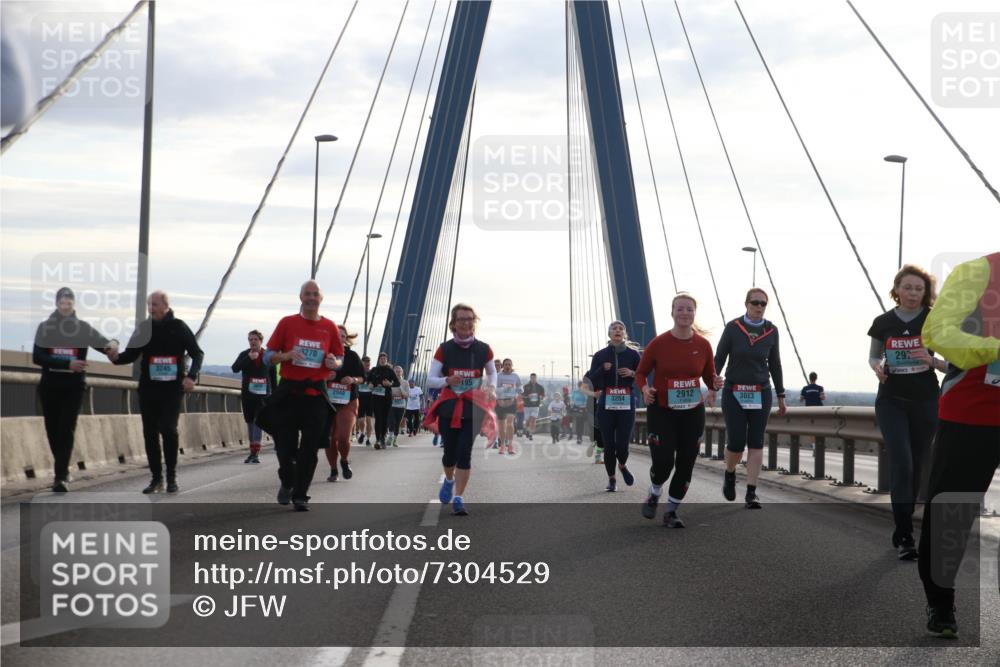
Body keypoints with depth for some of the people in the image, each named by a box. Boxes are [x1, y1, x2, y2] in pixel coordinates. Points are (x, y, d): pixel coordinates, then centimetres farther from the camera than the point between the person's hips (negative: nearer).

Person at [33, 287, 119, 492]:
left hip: (74, 386, -2)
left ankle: (61, 477, -18)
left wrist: (112, 344, -31)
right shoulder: (45, 327, 3)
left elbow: (103, 344, -5)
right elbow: (37, 357, -8)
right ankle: (63, 471, 26)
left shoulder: (83, 328, 3)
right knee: (53, 431, 8)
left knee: (66, 430, -13)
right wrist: (67, 363, -20)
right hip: (49, 386, 2)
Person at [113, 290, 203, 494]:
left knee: (168, 429, -13)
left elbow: (197, 353, 3)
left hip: (172, 388, -3)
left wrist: (191, 376, -12)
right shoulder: (144, 327, 6)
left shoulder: (178, 327, 0)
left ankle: (171, 477, -2)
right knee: (150, 432, 3)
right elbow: (131, 354, 6)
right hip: (148, 388, 3)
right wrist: (116, 357, -16)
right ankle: (156, 478, 13)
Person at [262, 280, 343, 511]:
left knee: (310, 448, -1)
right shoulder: (287, 323, 3)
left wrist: (334, 363, -10)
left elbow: (340, 359, 14)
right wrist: (286, 355, -15)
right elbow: (268, 356, 5)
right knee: (285, 444, 2)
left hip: (316, 394, 1)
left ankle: (300, 495, 9)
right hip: (288, 392, 0)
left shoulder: (330, 327, 6)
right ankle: (287, 483, 29)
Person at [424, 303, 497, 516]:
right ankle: (449, 480, 40)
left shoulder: (483, 350, 0)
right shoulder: (444, 349, -2)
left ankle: (458, 499, -6)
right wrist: (447, 380, -21)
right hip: (449, 407, 0)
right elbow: (430, 379, -1)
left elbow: (492, 372, 19)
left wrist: (492, 387, -2)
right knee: (450, 452, 6)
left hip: (473, 408, 0)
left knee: (464, 452, -11)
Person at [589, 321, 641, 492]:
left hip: (627, 405, 0)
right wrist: (603, 369, -15)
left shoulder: (633, 354, 4)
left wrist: (632, 374, -13)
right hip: (606, 405, 1)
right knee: (609, 446, -1)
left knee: (622, 445, -7)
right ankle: (611, 479, 18)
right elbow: (593, 382, 2)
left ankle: (622, 466, 26)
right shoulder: (600, 355, 5)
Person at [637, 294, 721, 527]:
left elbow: (709, 377, 10)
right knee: (663, 461, -13)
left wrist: (715, 383, -13)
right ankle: (654, 494, 21)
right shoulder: (658, 344, -8)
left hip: (693, 412, 3)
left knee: (686, 464, 3)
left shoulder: (703, 345, -1)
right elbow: (641, 373, 3)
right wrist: (645, 389, -18)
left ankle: (671, 511, 20)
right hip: (661, 411, -3)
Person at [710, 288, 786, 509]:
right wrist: (712, 386, -16)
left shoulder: (771, 331, 1)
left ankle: (751, 494, -3)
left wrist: (781, 396, 9)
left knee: (756, 443, -5)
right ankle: (730, 474, 25)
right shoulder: (733, 328, -6)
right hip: (734, 393, -2)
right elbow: (719, 358, -5)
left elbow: (775, 364, 8)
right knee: (736, 443, -6)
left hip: (760, 394, 2)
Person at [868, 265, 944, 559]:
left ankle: (902, 529, 27)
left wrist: (931, 360, -21)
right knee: (902, 464, -15)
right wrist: (877, 366, -9)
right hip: (891, 401, -1)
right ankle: (904, 537, -12)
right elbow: (873, 356, 15)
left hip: (925, 402, 1)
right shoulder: (884, 322, -1)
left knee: (915, 467, 10)